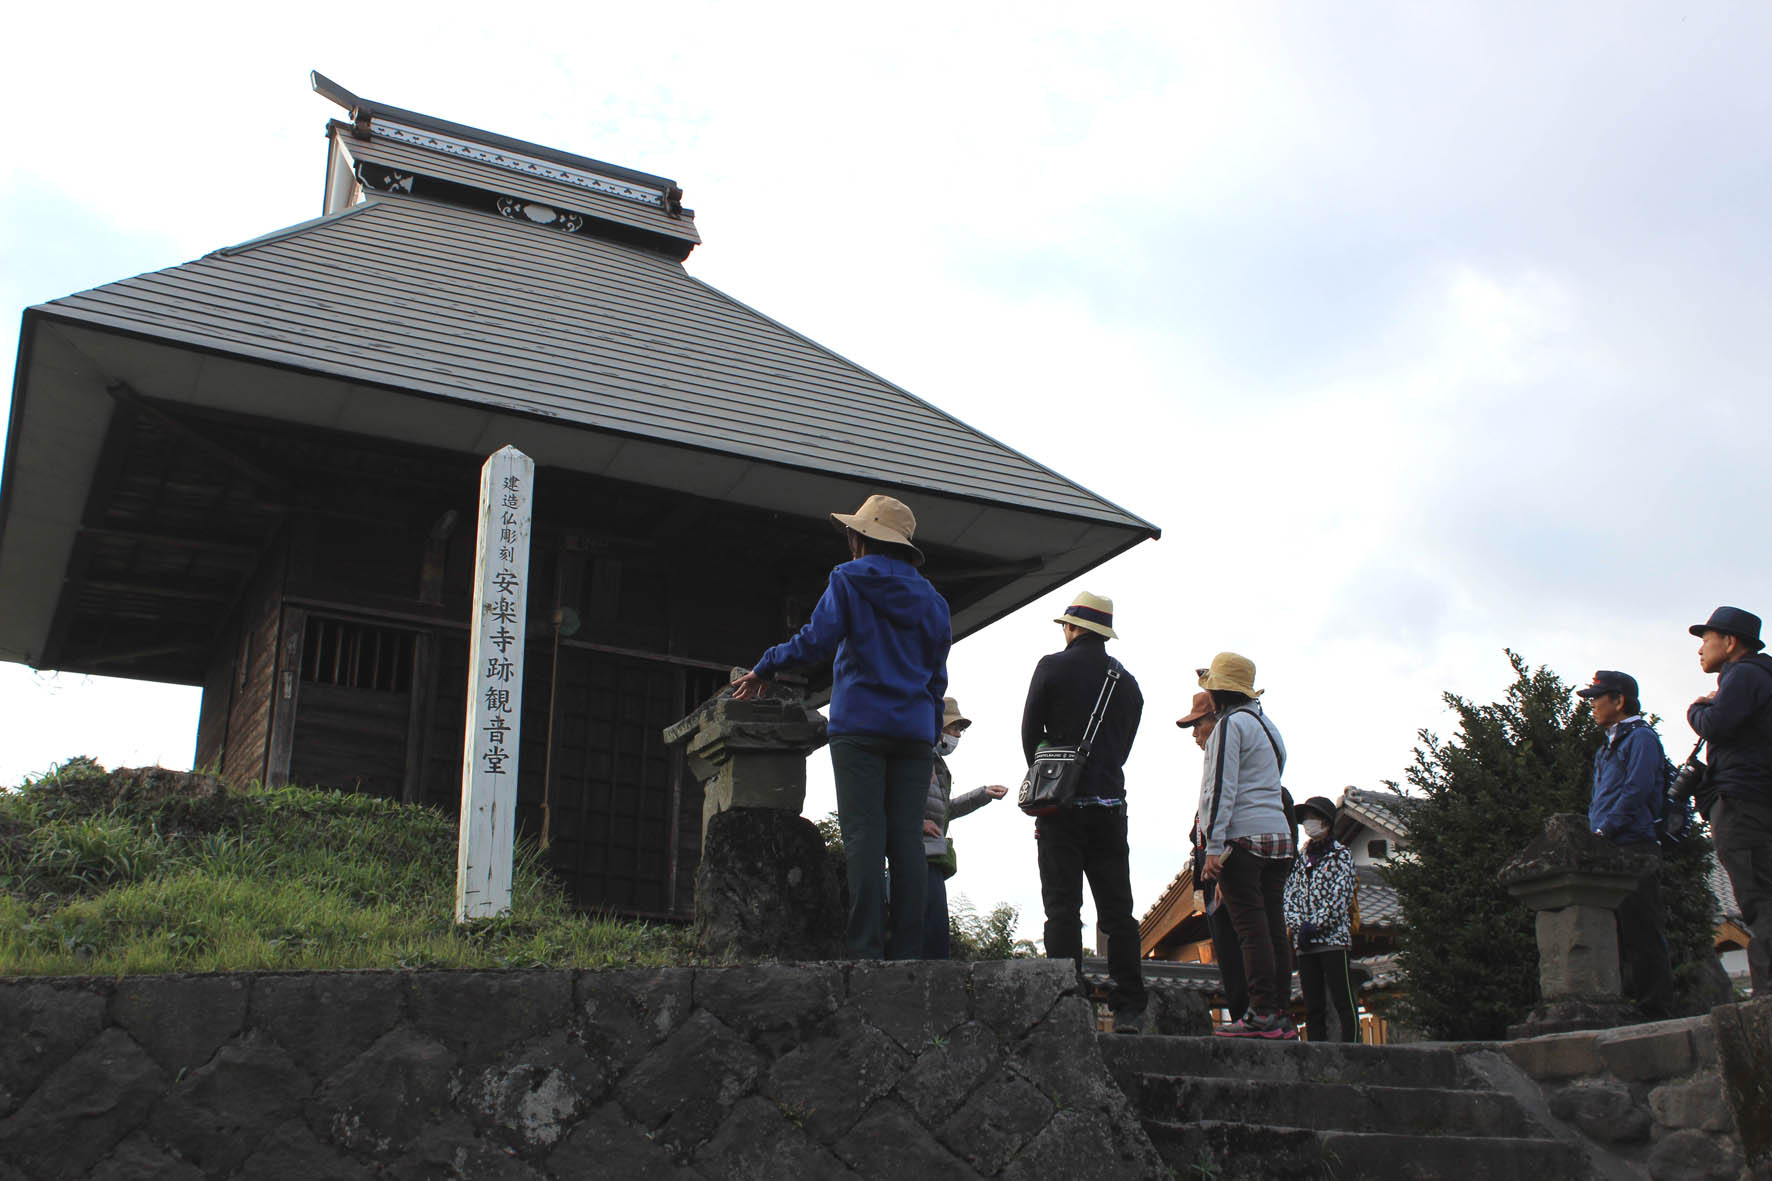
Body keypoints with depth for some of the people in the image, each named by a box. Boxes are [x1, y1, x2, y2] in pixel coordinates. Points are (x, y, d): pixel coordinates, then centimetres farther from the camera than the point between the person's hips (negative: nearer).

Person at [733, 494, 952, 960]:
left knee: (864, 835, -9)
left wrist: (763, 669, 6)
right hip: (915, 731, 4)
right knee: (907, 838, 1)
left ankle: (865, 949, -15)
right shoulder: (931, 599, 19)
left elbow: (816, 639, -7)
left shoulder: (849, 580, 3)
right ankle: (907, 949, -4)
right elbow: (937, 677, 18)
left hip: (860, 725, -4)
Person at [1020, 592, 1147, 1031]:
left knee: (1063, 908, -3)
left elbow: (1030, 734, -1)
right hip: (1111, 805, 4)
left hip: (1063, 804, -4)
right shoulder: (1127, 681, 13)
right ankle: (1129, 1007, 1)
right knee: (1117, 909, 5)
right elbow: (1123, 745, 13)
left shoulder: (1053, 666, -1)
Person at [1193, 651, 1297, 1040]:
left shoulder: (1230, 723, -5)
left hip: (1243, 836, -8)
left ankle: (1262, 1015, -13)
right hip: (1279, 835, 8)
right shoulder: (1268, 727, 22)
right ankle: (1281, 1016, 5)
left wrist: (1214, 846, -15)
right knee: (1273, 925, 6)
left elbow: (1222, 788, -13)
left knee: (1251, 926, -10)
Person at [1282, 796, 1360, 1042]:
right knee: (1313, 1006, 4)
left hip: (1333, 939, -5)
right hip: (1304, 942, 5)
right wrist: (1299, 925, -7)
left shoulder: (1340, 854, 3)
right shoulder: (1301, 859, 18)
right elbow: (1289, 896, 11)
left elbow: (1340, 896, -8)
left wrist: (1314, 926, -13)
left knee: (1343, 1002, -9)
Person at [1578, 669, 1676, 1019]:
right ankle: (1632, 1003, 12)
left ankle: (1656, 1010, -8)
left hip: (1635, 848, -9)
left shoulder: (1641, 737, -2)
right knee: (1621, 935, 9)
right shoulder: (1607, 749, 24)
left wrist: (1603, 831, -17)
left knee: (1643, 931, -9)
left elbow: (1637, 790, -14)